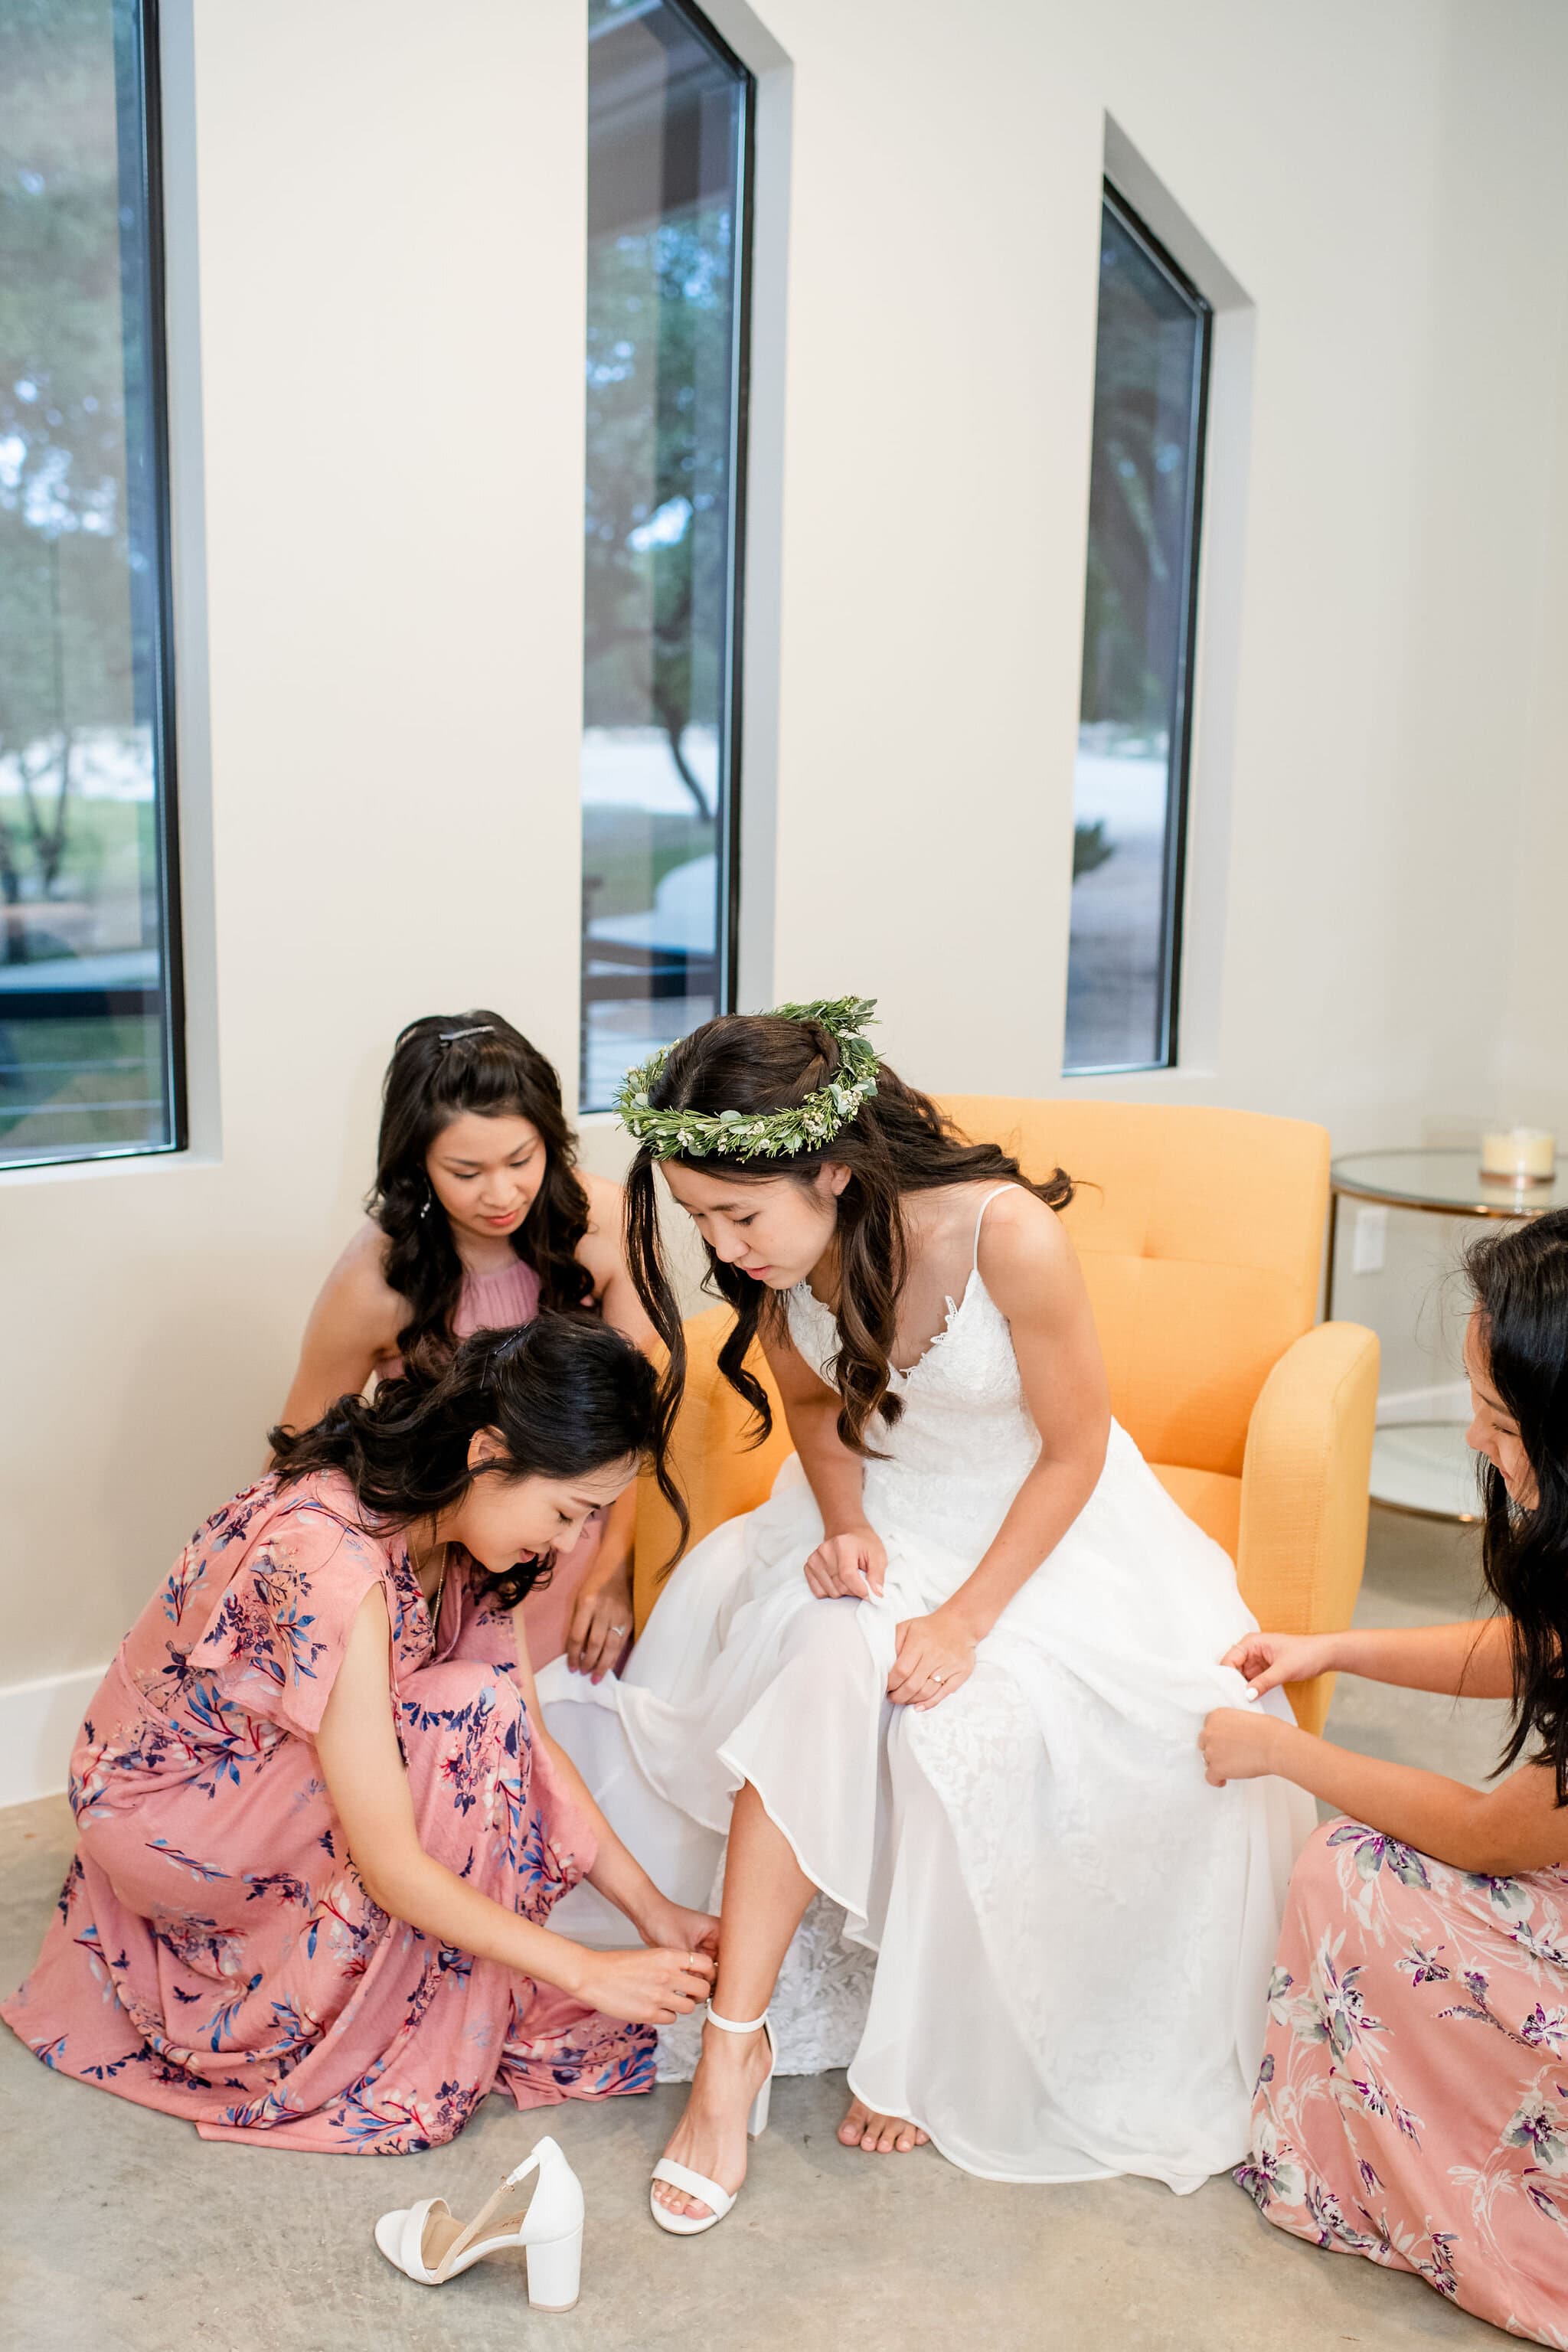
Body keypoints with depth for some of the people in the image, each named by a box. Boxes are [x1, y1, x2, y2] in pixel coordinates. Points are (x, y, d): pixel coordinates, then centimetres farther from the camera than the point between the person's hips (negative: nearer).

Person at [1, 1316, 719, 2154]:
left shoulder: (447, 1515, -10)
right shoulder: (331, 1563, -36)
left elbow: (529, 1739, -4)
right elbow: (392, 1866, -33)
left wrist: (651, 1907, -8)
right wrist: (586, 1972, -26)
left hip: (271, 1776, 8)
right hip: (164, 1808, -8)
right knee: (463, 1718, -26)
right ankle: (407, 2063, -11)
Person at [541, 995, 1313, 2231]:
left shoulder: (1006, 1235, -32)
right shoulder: (777, 1257, -15)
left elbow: (1075, 1451, -18)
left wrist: (965, 1620, -22)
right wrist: (842, 1523, -13)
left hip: (1040, 1520, -3)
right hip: (881, 1513, 4)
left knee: (960, 1724, -26)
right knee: (815, 1667, -25)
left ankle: (929, 2051, 1)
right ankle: (735, 2038, -14)